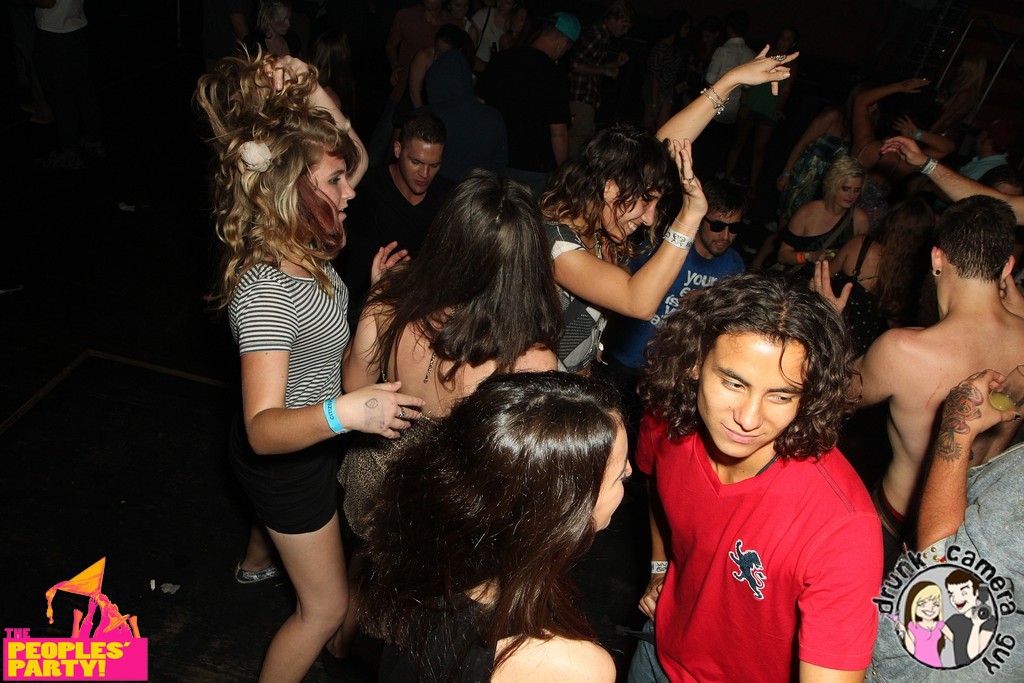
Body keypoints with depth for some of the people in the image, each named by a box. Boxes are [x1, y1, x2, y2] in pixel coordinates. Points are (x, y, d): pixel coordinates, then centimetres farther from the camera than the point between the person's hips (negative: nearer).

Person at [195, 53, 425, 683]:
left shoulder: (300, 242, -14)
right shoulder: (264, 289, -39)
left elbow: (357, 156, 0)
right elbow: (263, 428, -45)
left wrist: (312, 93, -15)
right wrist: (344, 412, -63)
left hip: (308, 436, 9)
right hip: (286, 457, -9)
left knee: (283, 516, 43)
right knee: (326, 607, 7)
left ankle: (257, 561, 77)